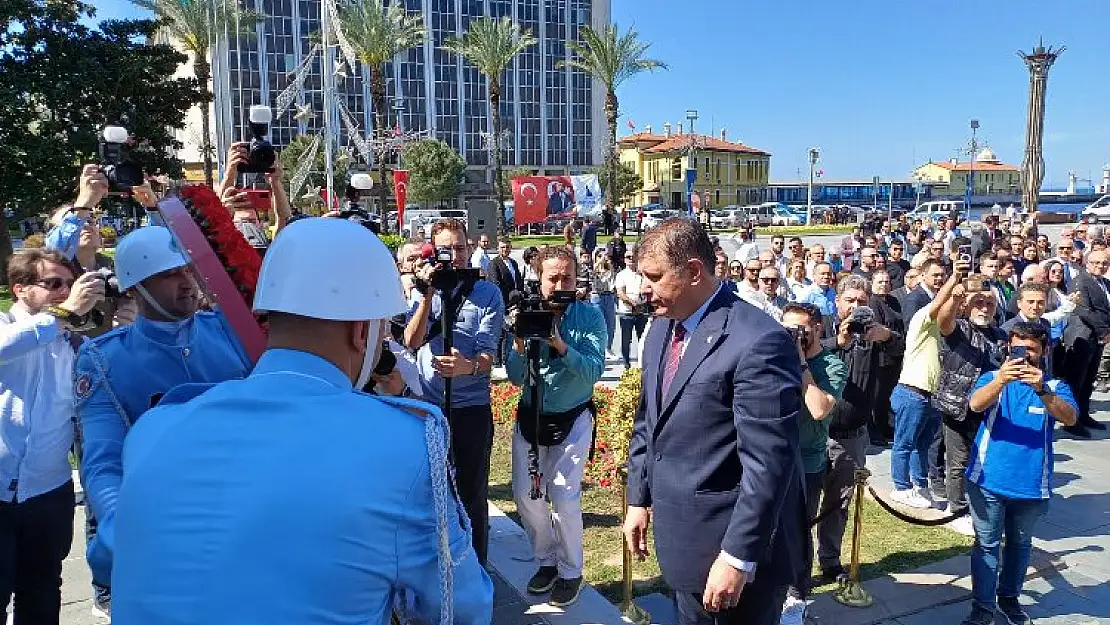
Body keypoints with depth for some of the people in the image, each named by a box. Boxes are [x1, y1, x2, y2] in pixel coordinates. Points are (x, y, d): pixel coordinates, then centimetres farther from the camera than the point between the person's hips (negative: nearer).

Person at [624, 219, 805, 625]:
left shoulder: (758, 342, -23)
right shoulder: (662, 329, 5)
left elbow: (768, 462, -24)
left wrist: (738, 558, -22)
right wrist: (639, 498, 13)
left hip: (737, 546, -8)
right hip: (680, 537, 8)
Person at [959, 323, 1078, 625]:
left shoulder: (1054, 385, -2)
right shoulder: (993, 378, -3)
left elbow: (1069, 417, -21)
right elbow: (976, 404, -23)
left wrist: (1042, 390, -39)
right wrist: (1000, 381, -43)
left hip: (1031, 484, 2)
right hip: (989, 480, -1)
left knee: (1020, 543, 19)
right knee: (987, 544, 6)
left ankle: (1009, 596, 38)